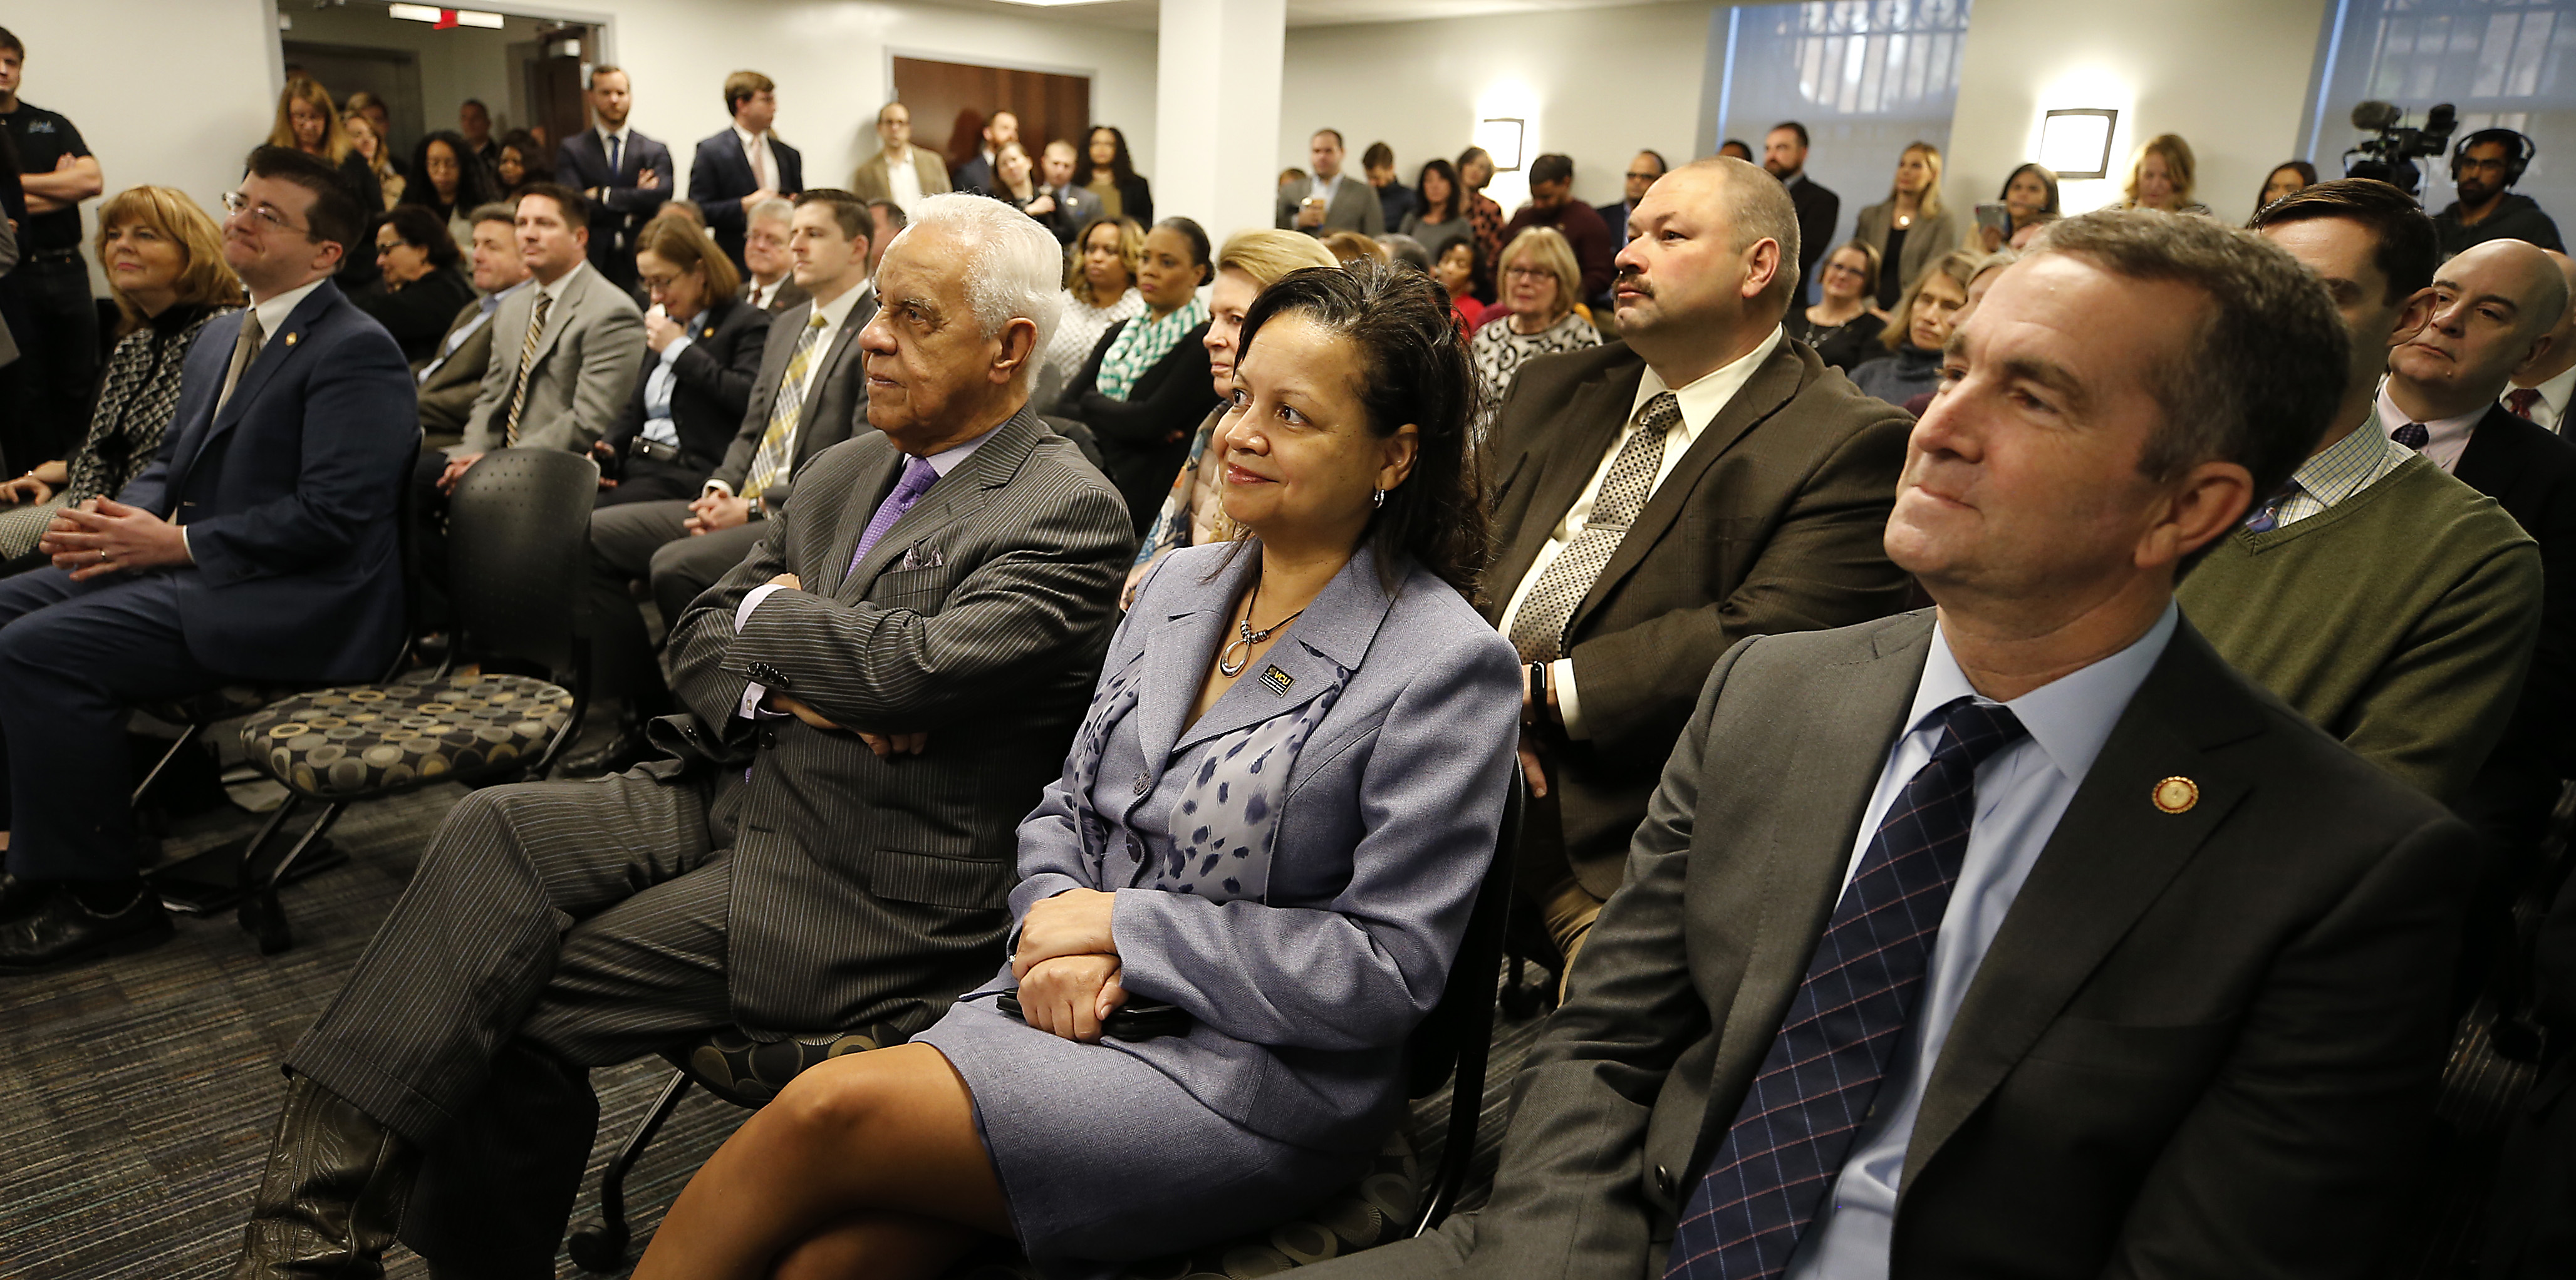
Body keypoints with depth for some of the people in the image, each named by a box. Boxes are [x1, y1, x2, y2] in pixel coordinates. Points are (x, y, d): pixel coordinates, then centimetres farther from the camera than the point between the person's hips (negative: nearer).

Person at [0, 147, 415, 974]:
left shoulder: (356, 352, -13)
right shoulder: (219, 338, 18)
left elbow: (331, 517, -21)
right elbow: (172, 462, 24)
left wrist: (174, 541, -18)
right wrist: (120, 516, 1)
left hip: (302, 606, -10)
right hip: (192, 566, 10)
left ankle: (102, 899, -6)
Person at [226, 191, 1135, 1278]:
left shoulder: (1072, 515, -11)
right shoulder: (846, 472, 14)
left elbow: (918, 665, -26)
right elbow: (698, 636, 15)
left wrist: (773, 616, -6)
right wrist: (780, 682, -8)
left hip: (861, 886, -7)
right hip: (727, 797, 7)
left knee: (524, 996, -15)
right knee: (495, 830, -15)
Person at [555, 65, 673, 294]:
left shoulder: (656, 151, 10)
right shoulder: (571, 150, 9)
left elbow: (662, 196, -7)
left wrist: (604, 195, -7)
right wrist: (630, 211, -7)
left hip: (640, 265, 0)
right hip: (592, 265, 0)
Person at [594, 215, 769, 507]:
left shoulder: (748, 324, -1)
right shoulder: (663, 325, 24)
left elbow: (750, 398, -20)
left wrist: (680, 350, -10)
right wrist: (606, 447, 6)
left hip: (691, 473, -7)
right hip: (634, 466, 7)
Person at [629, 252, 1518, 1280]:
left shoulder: (1447, 666, -12)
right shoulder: (1182, 585, 8)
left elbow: (1392, 966, -14)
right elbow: (1069, 806, 14)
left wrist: (1126, 925, -13)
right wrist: (1057, 934, -8)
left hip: (1259, 1078, -5)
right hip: (1068, 1002, 5)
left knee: (831, 1112, -20)